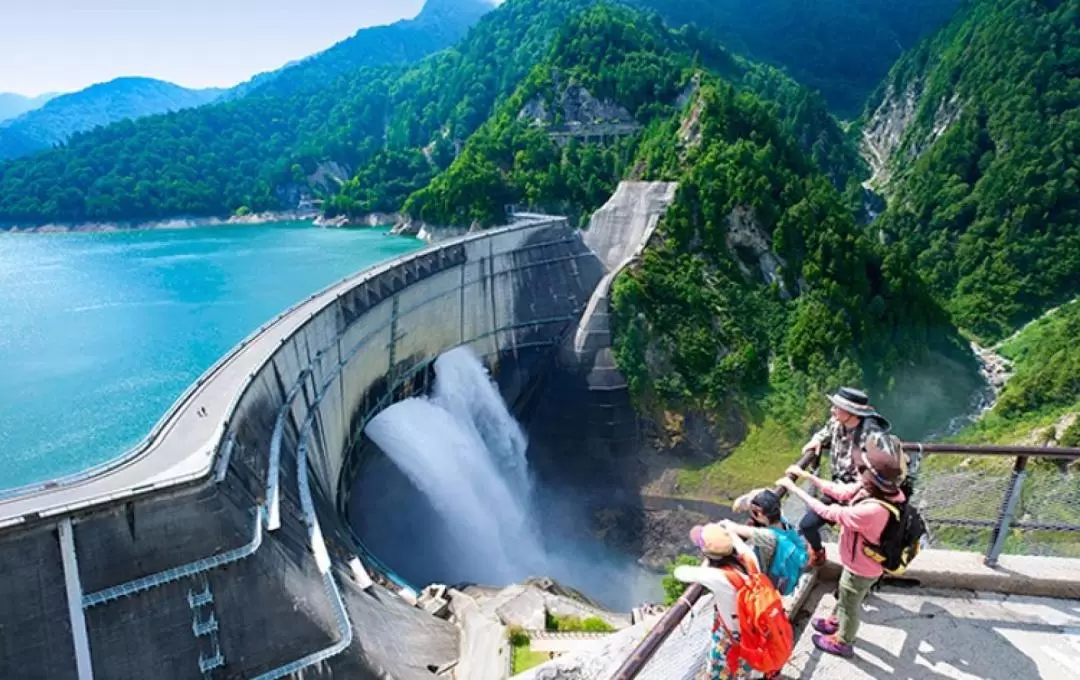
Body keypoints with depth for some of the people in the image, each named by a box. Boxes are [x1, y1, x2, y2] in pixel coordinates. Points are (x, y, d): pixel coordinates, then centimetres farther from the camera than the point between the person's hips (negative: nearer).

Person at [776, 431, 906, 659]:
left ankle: (842, 643, 49)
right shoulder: (870, 488, -20)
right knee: (844, 596, 34)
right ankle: (836, 622, 61)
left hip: (861, 569, -7)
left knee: (849, 606, 22)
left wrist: (794, 488, -29)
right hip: (859, 562, 7)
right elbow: (839, 491, -5)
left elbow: (828, 512, -36)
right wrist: (805, 475, -9)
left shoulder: (873, 510, -45)